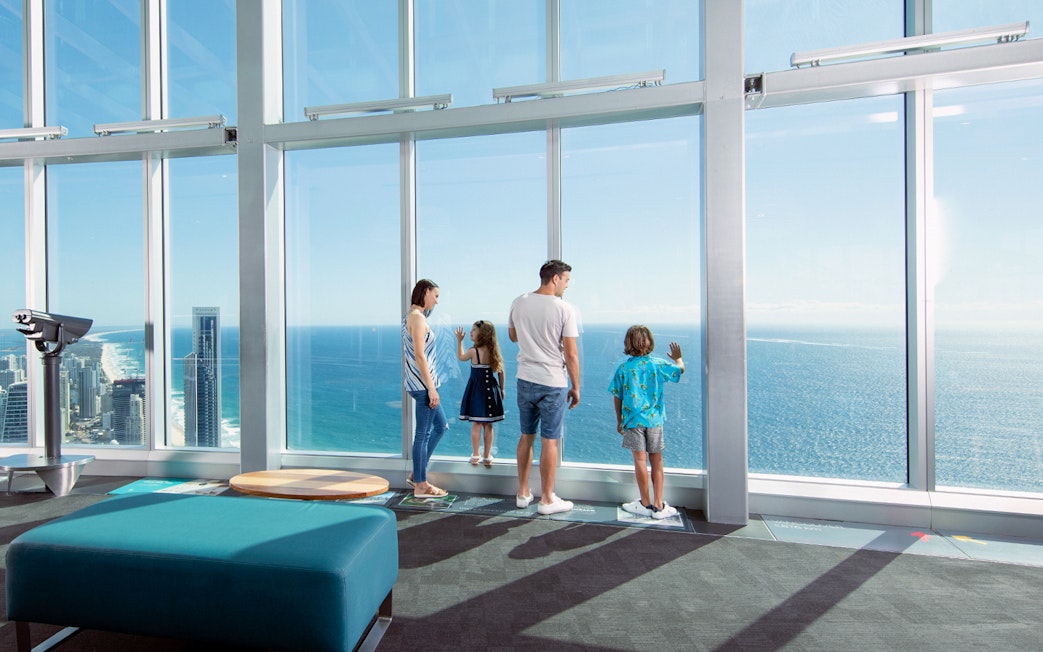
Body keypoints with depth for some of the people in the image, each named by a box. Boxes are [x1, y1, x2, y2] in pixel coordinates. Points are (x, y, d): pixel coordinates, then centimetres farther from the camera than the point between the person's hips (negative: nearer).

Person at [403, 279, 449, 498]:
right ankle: (420, 485, 15)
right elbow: (419, 356, -20)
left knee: (441, 426, 18)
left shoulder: (410, 316, 15)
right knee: (423, 433, 1)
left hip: (418, 382, 10)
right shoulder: (417, 317, -15)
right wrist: (431, 388, -19)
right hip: (422, 383, -10)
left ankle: (416, 474, 26)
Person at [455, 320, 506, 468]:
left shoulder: (473, 351, -13)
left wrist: (459, 341, 18)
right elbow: (500, 372, 3)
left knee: (476, 424, 6)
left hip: (476, 389, -3)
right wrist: (501, 389, 15)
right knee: (488, 425, 9)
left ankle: (475, 456, 15)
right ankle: (487, 457, 16)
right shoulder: (494, 351, -2)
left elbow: (461, 357, 9)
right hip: (491, 389, 3)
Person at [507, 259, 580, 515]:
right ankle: (547, 500, 18)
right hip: (553, 383, -5)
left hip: (525, 380, 5)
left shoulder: (519, 303, 1)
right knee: (549, 441, 6)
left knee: (526, 437, 17)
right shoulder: (564, 309, -13)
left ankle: (523, 493, 28)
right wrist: (576, 387, -2)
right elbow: (571, 354, -12)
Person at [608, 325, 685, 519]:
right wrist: (677, 358, 34)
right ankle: (658, 505, 15)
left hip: (633, 419, -1)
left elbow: (617, 397, 0)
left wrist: (619, 420, 12)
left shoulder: (623, 368, -4)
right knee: (657, 462, 10)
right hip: (654, 419, 1)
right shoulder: (658, 364, -2)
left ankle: (645, 504, 12)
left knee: (640, 461, 3)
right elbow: (680, 370, 12)